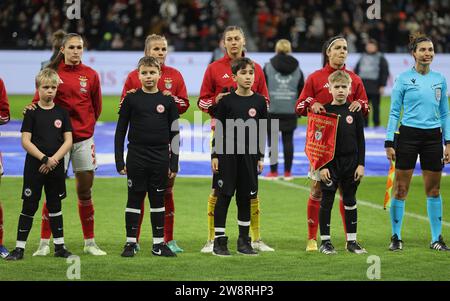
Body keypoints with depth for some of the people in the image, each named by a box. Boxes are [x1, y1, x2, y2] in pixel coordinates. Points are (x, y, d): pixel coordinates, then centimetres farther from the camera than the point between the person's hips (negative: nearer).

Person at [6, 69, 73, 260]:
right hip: (34, 167, -3)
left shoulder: (61, 113, 5)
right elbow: (26, 141, -8)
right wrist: (44, 158, -16)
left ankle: (59, 246, 18)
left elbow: (68, 140, 2)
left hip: (56, 167, 3)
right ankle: (19, 248, 2)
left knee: (55, 206, 11)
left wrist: (54, 159, -12)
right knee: (29, 206, -2)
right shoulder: (32, 113, -3)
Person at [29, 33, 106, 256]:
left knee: (85, 192, 6)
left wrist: (85, 126, 11)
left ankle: (90, 242, 14)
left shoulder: (91, 75, 5)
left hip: (83, 139, 2)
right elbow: (40, 100, 4)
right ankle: (44, 243, 0)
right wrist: (32, 107, -15)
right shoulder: (52, 72, 0)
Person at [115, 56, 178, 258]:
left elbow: (174, 133, 6)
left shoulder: (167, 100, 3)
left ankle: (159, 243, 14)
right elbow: (120, 131, 2)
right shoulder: (131, 99, -1)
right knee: (134, 199, 3)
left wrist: (174, 163, 2)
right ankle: (130, 243, 9)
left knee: (158, 200, 8)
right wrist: (119, 161, -2)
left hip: (160, 158, 1)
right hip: (136, 156, -1)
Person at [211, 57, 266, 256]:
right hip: (227, 155, -3)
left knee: (245, 198, 9)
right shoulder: (226, 101, -3)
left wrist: (260, 157, 7)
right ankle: (219, 241, 3)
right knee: (224, 197, -1)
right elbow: (218, 131, 0)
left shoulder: (259, 101, 4)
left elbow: (262, 132, 9)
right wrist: (215, 155, -4)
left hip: (249, 156, 3)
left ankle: (244, 241, 17)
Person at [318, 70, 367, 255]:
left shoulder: (354, 111, 2)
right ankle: (325, 241, 9)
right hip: (329, 163, -2)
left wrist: (361, 164, -1)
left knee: (350, 201, 8)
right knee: (326, 201, 1)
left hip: (350, 162, 2)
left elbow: (360, 140, 6)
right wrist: (322, 166, -9)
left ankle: (351, 241, 16)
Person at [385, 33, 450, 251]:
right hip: (408, 135, -3)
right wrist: (389, 142, -5)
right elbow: (394, 113, 0)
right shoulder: (403, 79, -2)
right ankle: (396, 237, 7)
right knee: (400, 189, -2)